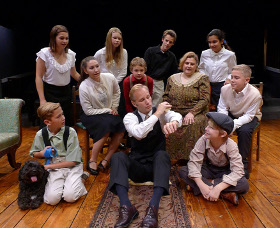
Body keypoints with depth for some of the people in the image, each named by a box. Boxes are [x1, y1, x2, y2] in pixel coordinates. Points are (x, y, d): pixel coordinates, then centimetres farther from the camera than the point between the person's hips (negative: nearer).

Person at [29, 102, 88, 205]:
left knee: (70, 197, -23)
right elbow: (34, 154, 15)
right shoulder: (41, 135, -5)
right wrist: (42, 153, -10)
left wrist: (48, 166, -12)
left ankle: (79, 180, 8)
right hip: (54, 169, 2)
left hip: (71, 167, -1)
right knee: (51, 199, -20)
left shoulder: (70, 132, -13)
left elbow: (72, 161, -12)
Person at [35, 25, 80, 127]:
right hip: (50, 93, -4)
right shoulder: (45, 53, -9)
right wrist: (42, 99, -16)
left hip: (66, 92, 5)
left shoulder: (71, 54, 4)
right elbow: (39, 77, -9)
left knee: (66, 123, 7)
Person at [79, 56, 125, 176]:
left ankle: (105, 161, -16)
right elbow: (88, 111, -15)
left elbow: (116, 92, 15)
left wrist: (114, 107, 7)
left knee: (121, 129, -24)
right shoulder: (84, 87, -20)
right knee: (106, 126, -34)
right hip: (90, 116, -4)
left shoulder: (110, 78, -8)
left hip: (109, 113, 5)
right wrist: (108, 110, -15)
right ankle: (92, 161, -21)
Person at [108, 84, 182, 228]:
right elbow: (138, 133, -23)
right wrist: (157, 114, -23)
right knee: (118, 157, -27)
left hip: (157, 165, 0)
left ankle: (153, 208, -41)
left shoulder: (161, 112, 2)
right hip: (137, 167, 0)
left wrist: (173, 122, -45)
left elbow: (177, 116, -21)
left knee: (162, 155, -33)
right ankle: (126, 207, -37)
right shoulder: (130, 117, -1)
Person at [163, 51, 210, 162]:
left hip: (196, 114, -3)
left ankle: (189, 157, -21)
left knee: (192, 125, -36)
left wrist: (192, 113, -17)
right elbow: (165, 97, 18)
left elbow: (204, 99, -4)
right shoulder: (172, 78, 18)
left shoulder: (202, 78, 6)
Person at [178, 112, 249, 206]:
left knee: (244, 185, -30)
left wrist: (217, 188, -43)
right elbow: (194, 161, -23)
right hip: (208, 169, 2)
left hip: (224, 171, -2)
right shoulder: (203, 140, -24)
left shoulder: (231, 146, -28)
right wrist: (201, 185, -37)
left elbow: (237, 171, -32)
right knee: (183, 171, -23)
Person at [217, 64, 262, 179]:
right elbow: (222, 109, -9)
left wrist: (234, 124, -39)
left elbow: (248, 116, -23)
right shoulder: (225, 89, -18)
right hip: (231, 115, 3)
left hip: (249, 117, -3)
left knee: (244, 131, -33)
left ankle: (243, 164, -14)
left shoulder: (255, 94, -27)